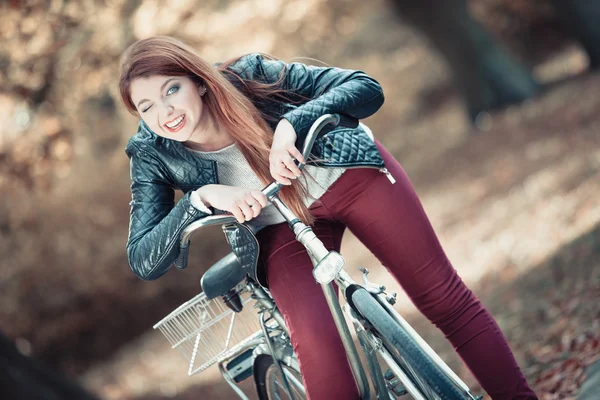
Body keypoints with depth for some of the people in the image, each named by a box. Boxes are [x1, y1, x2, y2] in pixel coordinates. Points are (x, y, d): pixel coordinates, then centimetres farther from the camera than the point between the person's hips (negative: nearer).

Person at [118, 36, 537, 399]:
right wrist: (199, 198, -35)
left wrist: (292, 122, -38)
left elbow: (367, 88, -22)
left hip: (352, 175, 0)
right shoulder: (152, 155, -16)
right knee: (314, 342, -24)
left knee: (445, 299, -5)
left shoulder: (248, 76, -21)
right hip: (283, 226, 1)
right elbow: (142, 261, -20)